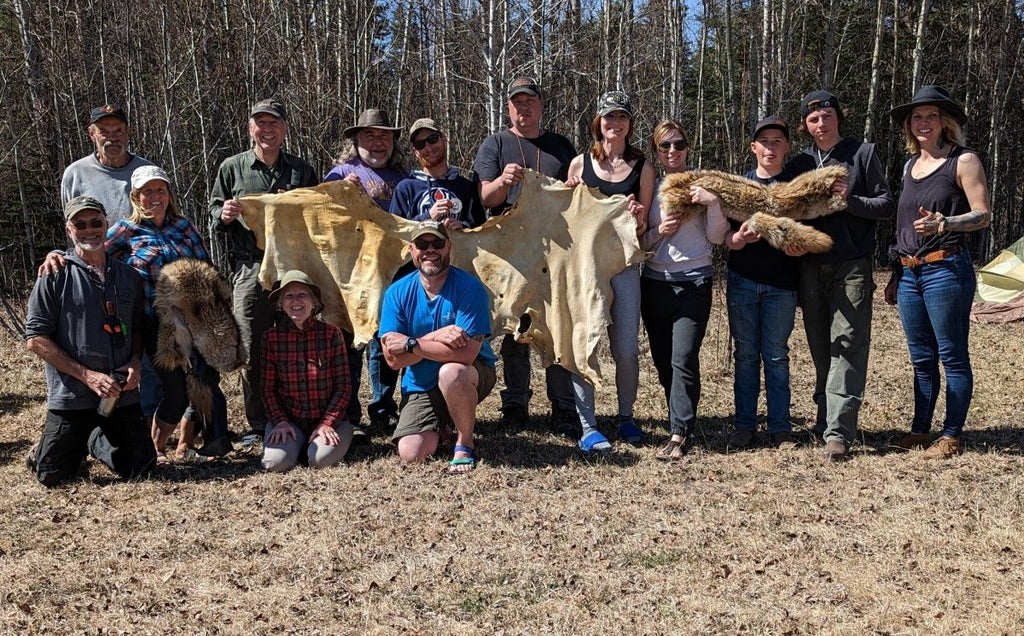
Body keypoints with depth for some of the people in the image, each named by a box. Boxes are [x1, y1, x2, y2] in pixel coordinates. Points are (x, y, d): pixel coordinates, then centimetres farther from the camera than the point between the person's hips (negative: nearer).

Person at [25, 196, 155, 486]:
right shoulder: (54, 276, -5)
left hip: (123, 395, 3)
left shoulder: (129, 276, 9)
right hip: (71, 395, -3)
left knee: (140, 468, 2)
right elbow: (36, 338, -8)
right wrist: (87, 375, -15)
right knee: (52, 476, -2)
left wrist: (136, 362, -3)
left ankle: (96, 440, 33)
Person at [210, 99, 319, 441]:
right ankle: (258, 425, 10)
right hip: (250, 270, -1)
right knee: (252, 351, 0)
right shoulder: (232, 168, 10)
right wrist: (225, 216, -8)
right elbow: (214, 214, 14)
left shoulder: (301, 169, 15)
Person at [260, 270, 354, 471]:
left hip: (327, 418, -1)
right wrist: (279, 421, -11)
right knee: (276, 462, -25)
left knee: (321, 459, -28)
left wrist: (327, 423, -13)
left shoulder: (331, 333, -3)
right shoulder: (271, 336, 0)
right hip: (287, 419, 1)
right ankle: (296, 443, 10)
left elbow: (342, 387, -3)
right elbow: (268, 388, 3)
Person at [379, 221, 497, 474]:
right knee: (411, 455, -16)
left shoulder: (470, 288, -17)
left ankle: (464, 445, -12)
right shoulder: (397, 292, -7)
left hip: (470, 378, -3)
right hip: (420, 386, 3)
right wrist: (435, 337, -26)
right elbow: (393, 358, -13)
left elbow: (466, 353, -27)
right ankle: (443, 422, 20)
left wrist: (411, 344, -24)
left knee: (451, 372, -38)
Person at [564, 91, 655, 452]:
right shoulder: (580, 163, 7)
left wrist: (638, 218, -14)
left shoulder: (642, 168, 7)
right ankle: (587, 426, 3)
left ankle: (625, 417, 22)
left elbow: (642, 228, 7)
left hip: (624, 266, 0)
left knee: (626, 350, 1)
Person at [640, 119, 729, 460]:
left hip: (693, 282, -3)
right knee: (663, 361, 5)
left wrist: (713, 202, -15)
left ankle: (678, 435, -11)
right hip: (655, 282, 4)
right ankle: (683, 423, 19)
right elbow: (640, 242, 13)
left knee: (683, 359, -14)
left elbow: (716, 238, -1)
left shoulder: (702, 185, 4)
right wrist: (657, 233, -7)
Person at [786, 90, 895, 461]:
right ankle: (825, 418, 19)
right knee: (820, 349, 7)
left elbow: (886, 205, 3)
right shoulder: (798, 164, 13)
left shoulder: (862, 153, 5)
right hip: (811, 267, 4)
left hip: (852, 266, -3)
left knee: (847, 345, -9)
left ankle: (838, 431, -12)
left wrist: (850, 200, -14)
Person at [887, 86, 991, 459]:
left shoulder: (963, 161, -3)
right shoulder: (911, 165, 16)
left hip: (946, 270, -7)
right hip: (909, 273, 7)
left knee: (952, 356, -1)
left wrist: (944, 224, -26)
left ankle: (951, 438, 6)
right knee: (921, 358, 12)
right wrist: (895, 276, 19)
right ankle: (919, 431, 20)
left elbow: (984, 216, -8)